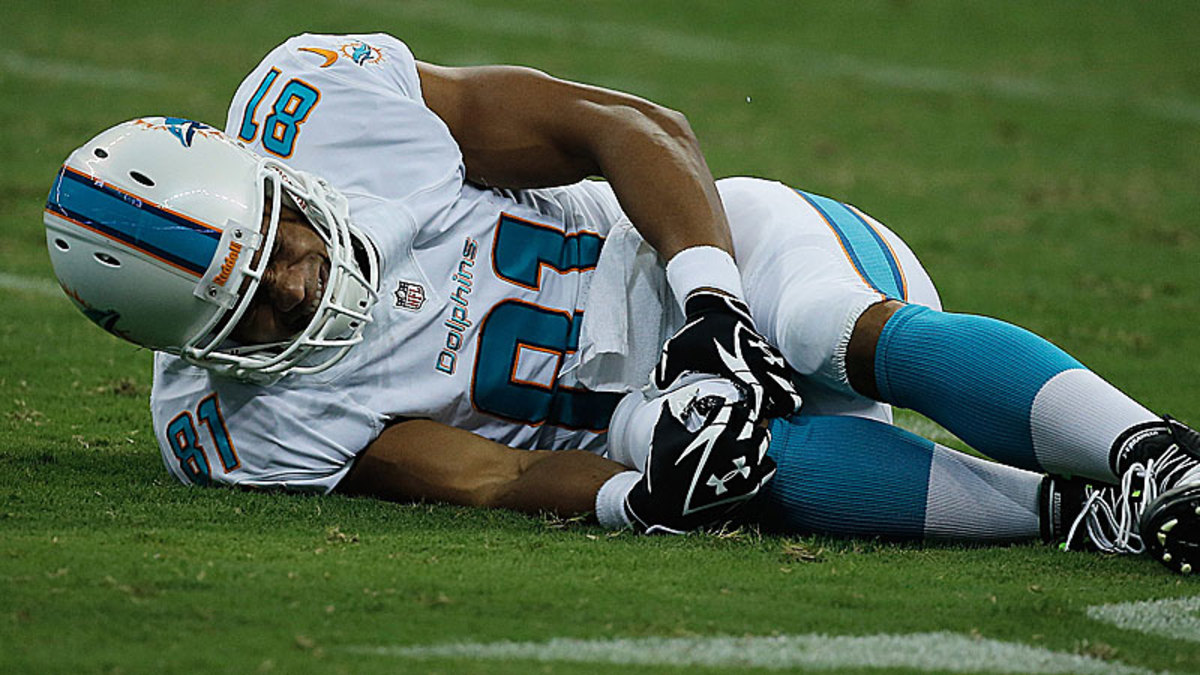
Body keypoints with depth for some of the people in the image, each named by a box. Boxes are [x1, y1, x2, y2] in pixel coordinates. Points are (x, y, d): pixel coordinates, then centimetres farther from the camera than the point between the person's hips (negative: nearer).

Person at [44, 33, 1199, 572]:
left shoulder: (321, 100, -15)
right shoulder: (246, 425, -11)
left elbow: (635, 130, -12)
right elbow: (492, 479, -14)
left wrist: (712, 307, -26)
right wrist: (645, 497, -34)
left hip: (711, 255, 1)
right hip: (636, 415, 0)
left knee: (867, 341, -35)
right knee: (787, 463, -36)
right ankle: (1078, 513, -37)